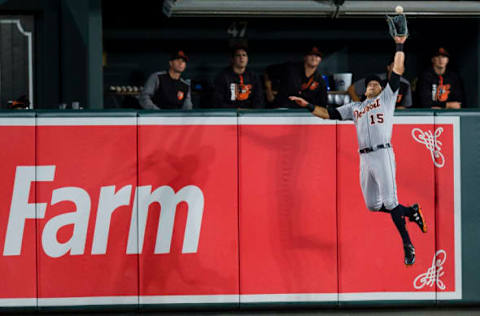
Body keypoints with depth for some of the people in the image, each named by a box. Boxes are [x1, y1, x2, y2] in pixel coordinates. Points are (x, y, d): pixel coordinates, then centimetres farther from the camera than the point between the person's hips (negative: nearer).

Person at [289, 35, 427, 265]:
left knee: (390, 202, -13)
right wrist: (307, 105, 16)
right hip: (365, 159, 6)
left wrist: (400, 47, 3)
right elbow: (329, 114, 23)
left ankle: (408, 246, -8)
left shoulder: (387, 98, 13)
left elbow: (397, 71, 7)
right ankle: (411, 211, 23)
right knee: (373, 205, 4)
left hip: (383, 155, -6)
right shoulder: (354, 108, 24)